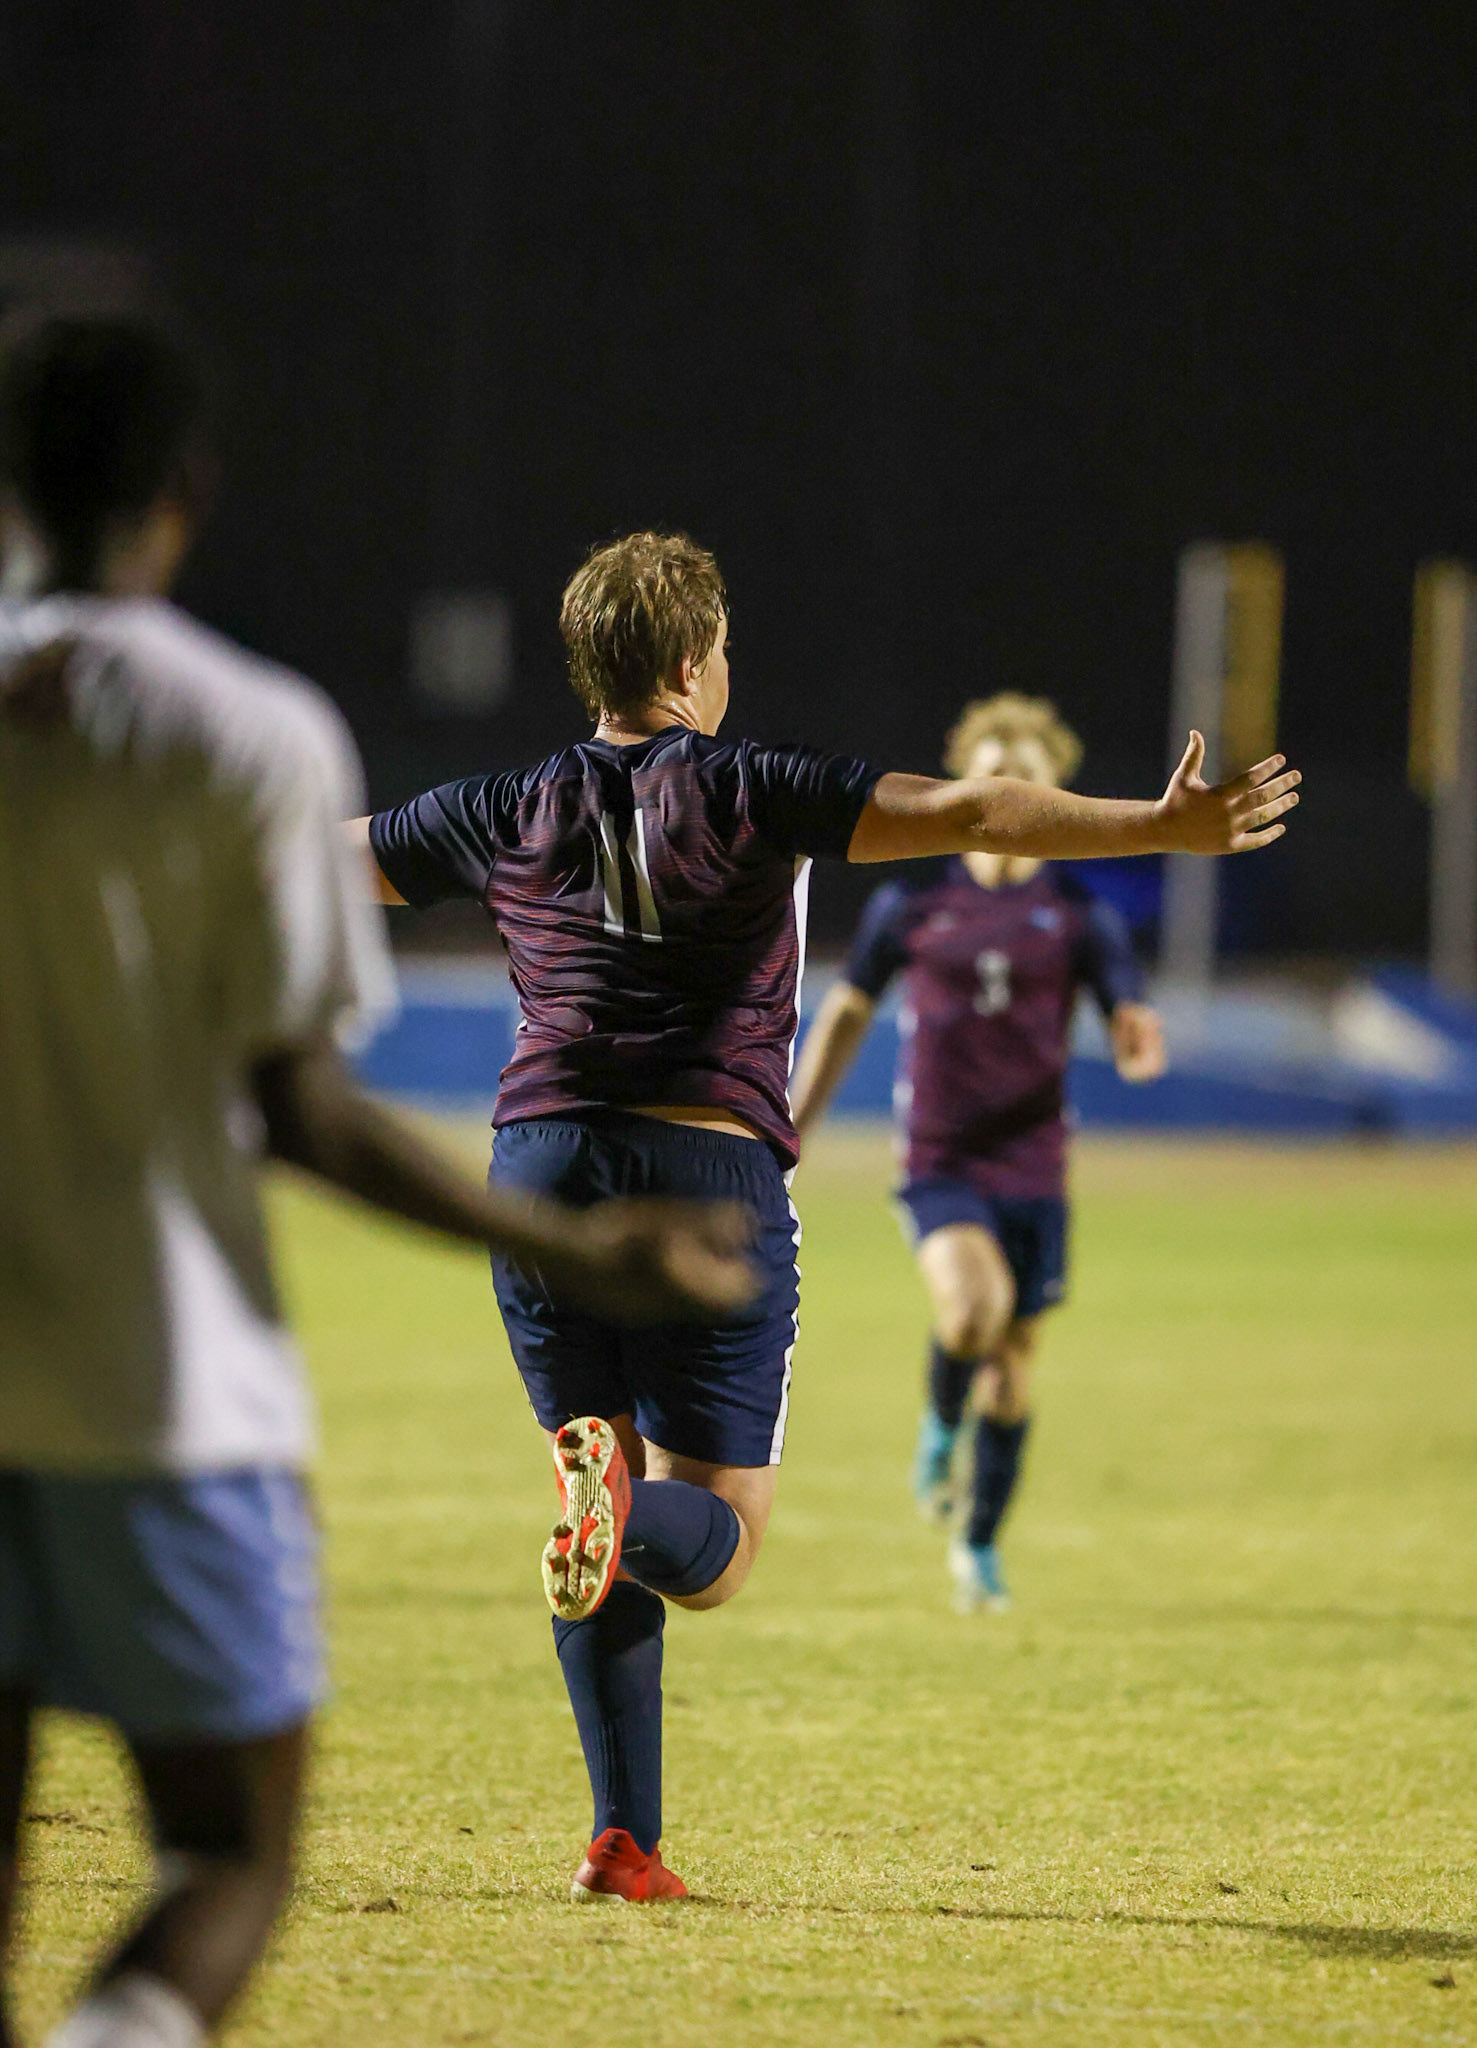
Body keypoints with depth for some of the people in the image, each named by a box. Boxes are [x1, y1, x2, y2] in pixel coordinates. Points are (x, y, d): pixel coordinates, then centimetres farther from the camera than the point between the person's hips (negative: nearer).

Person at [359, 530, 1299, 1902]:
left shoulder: (511, 813, 11)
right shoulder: (746, 795, -1)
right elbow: (960, 816, -13)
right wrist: (1165, 828, -18)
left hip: (540, 1163, 3)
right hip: (711, 1170, -3)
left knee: (612, 1509, 14)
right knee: (715, 1552, 4)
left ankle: (624, 1839, 3)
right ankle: (620, 1508, -33)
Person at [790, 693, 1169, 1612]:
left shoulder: (1081, 915, 1)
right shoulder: (913, 901, 2)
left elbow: (1133, 1036, -3)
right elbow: (848, 1012, 13)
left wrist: (1140, 1042, -29)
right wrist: (792, 1131, 12)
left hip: (1033, 1165, 2)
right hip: (940, 1160, -2)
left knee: (1013, 1361, 6)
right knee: (973, 1304, -28)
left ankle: (981, 1546, 24)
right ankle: (942, 1425, 4)